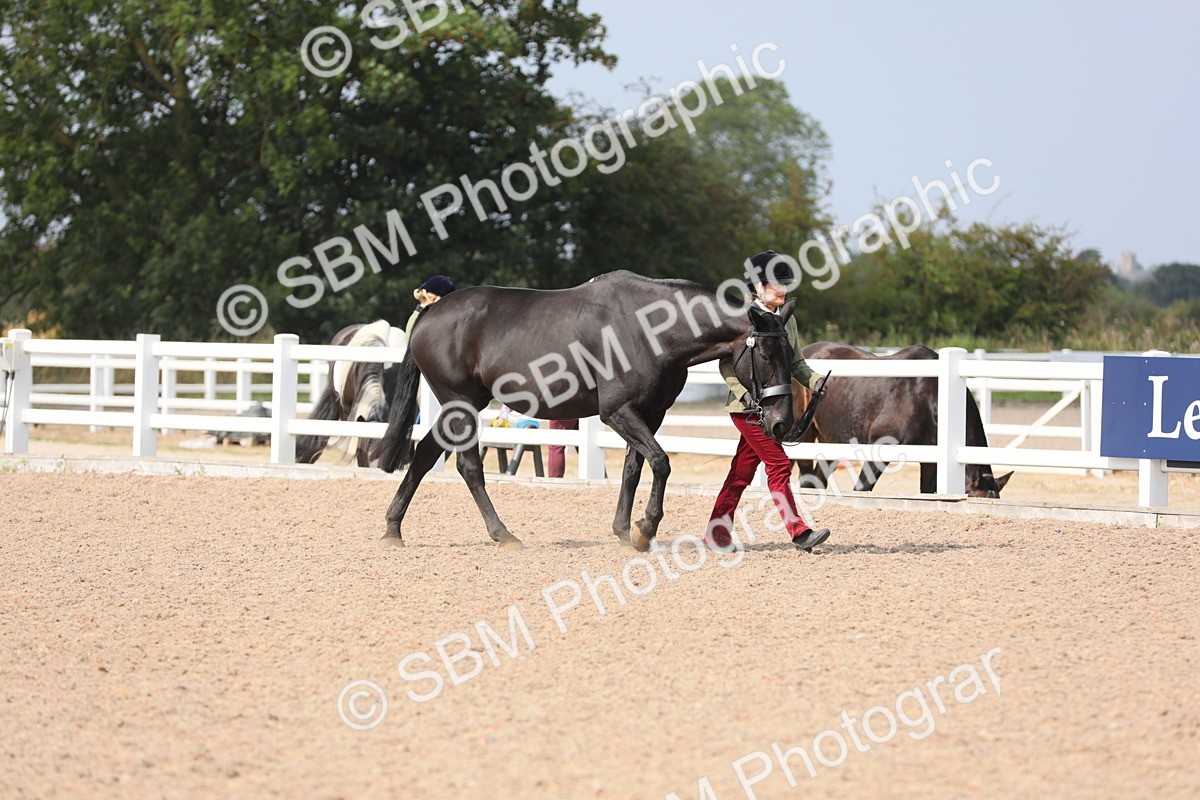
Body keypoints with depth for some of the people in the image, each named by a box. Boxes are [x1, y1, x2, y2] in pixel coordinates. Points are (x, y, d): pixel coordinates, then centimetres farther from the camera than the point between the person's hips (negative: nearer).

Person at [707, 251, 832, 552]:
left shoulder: (787, 320, 11)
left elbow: (796, 362, 16)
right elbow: (726, 364, -9)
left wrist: (813, 381, -2)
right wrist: (744, 392, -22)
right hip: (747, 405, -7)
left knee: (743, 469, 11)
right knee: (779, 465, -10)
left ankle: (717, 532, 18)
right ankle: (799, 533, -9)